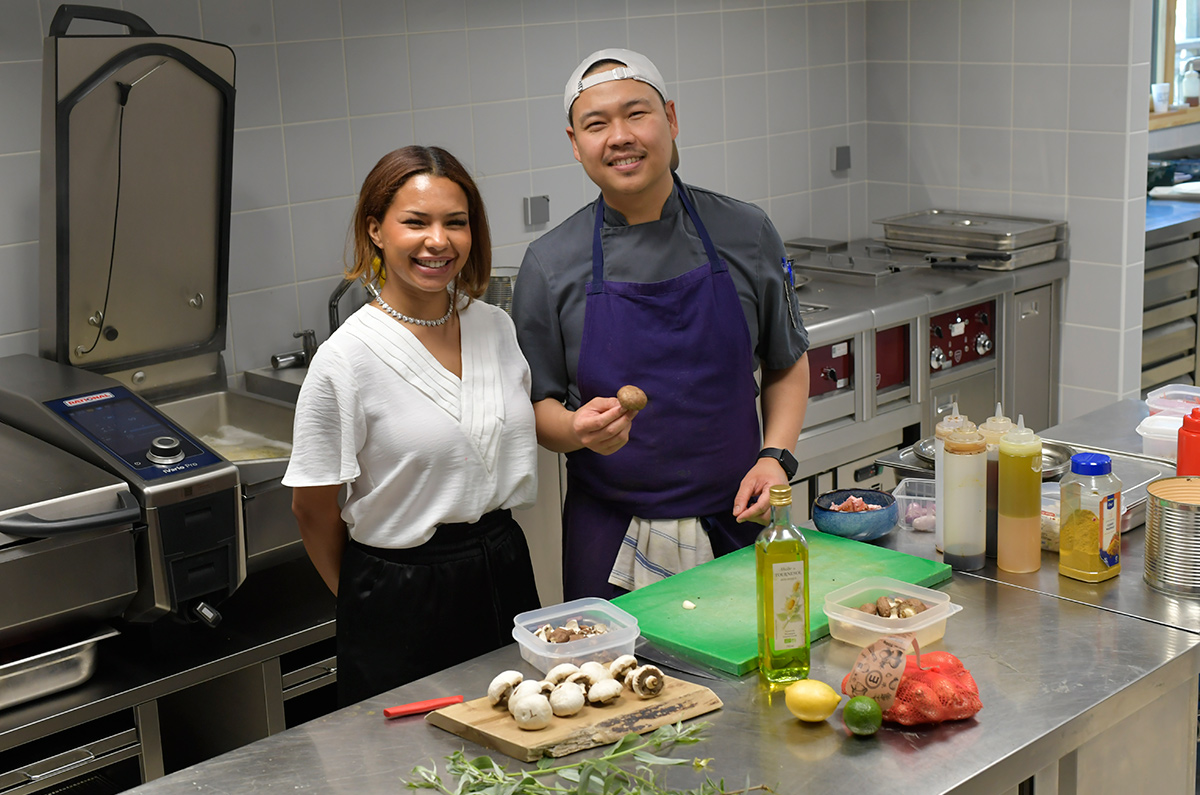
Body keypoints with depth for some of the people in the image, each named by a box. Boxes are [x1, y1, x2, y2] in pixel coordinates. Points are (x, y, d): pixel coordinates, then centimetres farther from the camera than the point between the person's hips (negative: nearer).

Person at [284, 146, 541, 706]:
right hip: (403, 598, -5)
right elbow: (313, 508, -8)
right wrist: (369, 600, 5)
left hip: (505, 572, 6)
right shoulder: (347, 357, -16)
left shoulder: (496, 327, 2)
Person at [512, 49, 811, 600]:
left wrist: (777, 457, -5)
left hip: (735, 523, 1)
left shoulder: (746, 234, 0)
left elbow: (787, 364, 10)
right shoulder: (551, 264, -4)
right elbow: (536, 405, 1)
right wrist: (578, 429, -20)